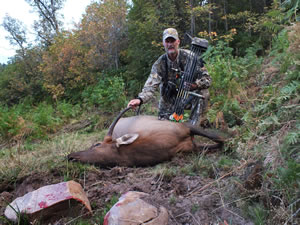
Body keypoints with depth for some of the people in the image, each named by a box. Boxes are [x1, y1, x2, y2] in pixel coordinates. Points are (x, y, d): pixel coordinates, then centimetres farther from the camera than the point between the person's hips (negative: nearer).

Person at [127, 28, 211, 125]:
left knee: (203, 92, -29)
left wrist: (193, 85, -40)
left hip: (188, 97, -1)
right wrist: (140, 99, -44)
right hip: (170, 101, 1)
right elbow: (150, 86, -23)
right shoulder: (160, 63, -12)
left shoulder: (189, 57, -16)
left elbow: (207, 79, -19)